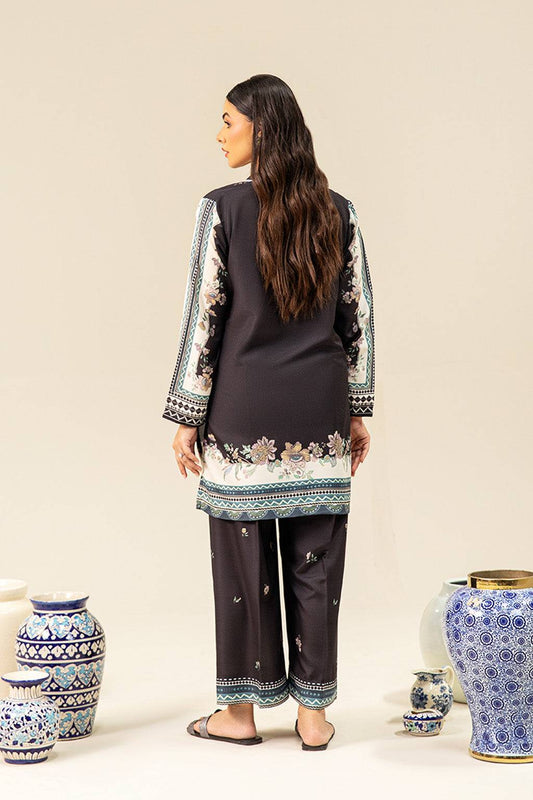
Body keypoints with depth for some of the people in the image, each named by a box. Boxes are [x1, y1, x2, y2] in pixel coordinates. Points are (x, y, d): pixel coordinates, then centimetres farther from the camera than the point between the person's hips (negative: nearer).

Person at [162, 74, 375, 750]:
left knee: (243, 555, 6)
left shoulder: (223, 208, -8)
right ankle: (313, 712, 14)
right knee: (315, 557, 7)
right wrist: (357, 411, 13)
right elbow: (358, 318, 6)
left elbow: (203, 315, -8)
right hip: (321, 411, 3)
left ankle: (241, 711, 15)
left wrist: (186, 415, -2)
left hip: (243, 408, -3)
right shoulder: (338, 212, 4)